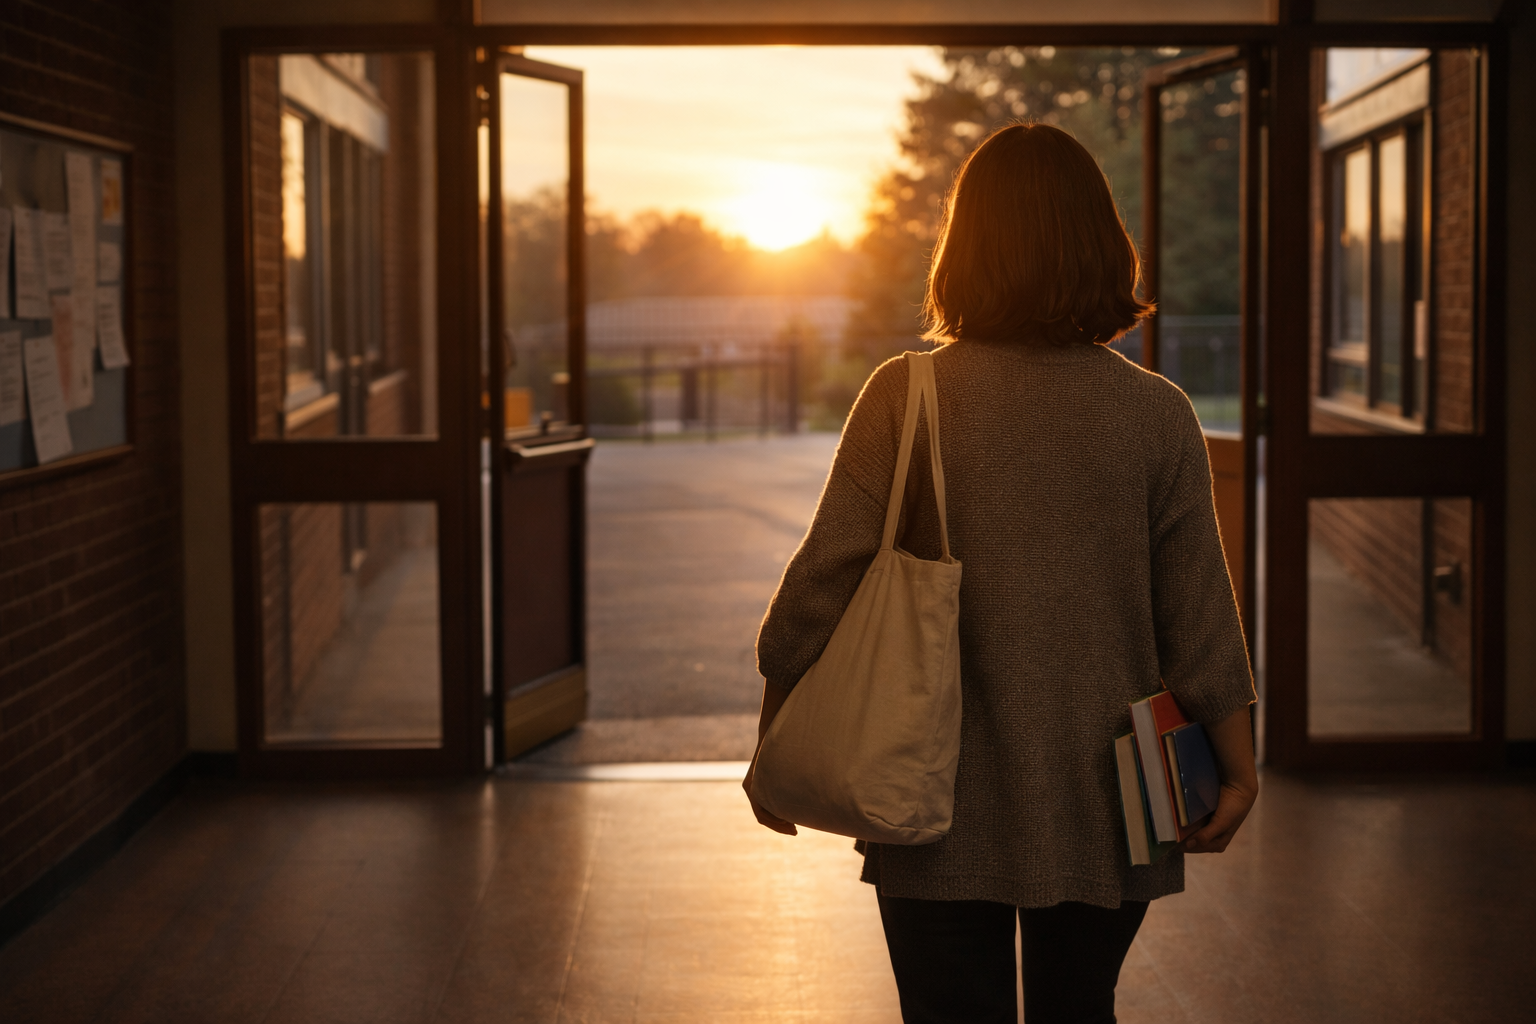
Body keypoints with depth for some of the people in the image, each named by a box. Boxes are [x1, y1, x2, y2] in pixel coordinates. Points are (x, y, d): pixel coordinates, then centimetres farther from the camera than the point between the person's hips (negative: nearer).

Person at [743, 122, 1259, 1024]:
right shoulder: (1158, 415, -5)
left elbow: (821, 585, -8)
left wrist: (775, 742, 5)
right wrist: (1237, 764, 11)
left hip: (945, 814, -2)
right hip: (1104, 812, 2)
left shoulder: (905, 398, -9)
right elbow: (1198, 617, -2)